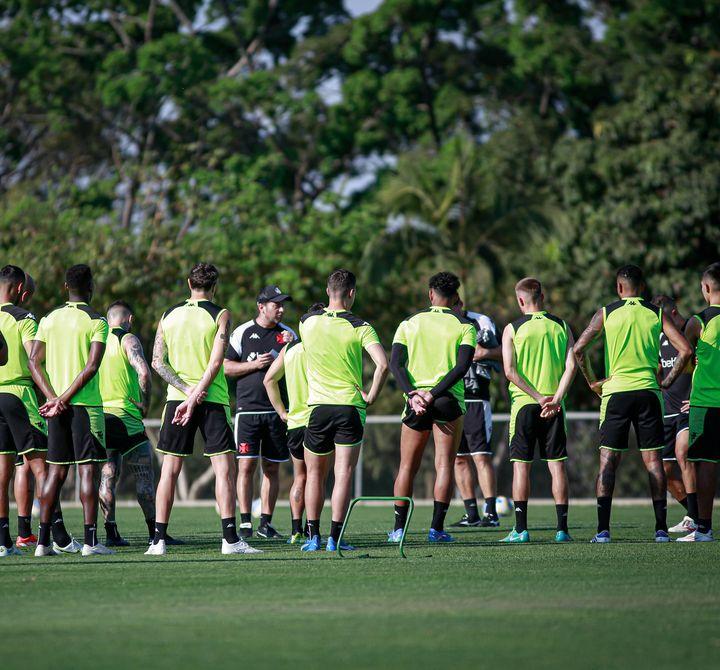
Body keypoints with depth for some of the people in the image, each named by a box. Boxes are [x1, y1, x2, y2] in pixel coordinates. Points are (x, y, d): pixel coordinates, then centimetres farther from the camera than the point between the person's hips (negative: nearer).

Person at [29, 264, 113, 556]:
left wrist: (53, 397, -7)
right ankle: (91, 541, -8)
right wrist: (63, 400, -14)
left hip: (55, 407, 5)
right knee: (88, 469, -4)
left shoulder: (49, 320, 10)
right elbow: (91, 367, -15)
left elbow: (34, 362, 2)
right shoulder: (96, 322, -5)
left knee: (56, 470, 8)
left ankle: (43, 541, 5)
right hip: (86, 404, -5)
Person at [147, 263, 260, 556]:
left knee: (170, 469, 6)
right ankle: (230, 539, -9)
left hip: (176, 397, 3)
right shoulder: (220, 315, -3)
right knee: (224, 468, -1)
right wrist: (194, 399, -14)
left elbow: (157, 361, 1)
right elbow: (216, 362, -12)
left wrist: (187, 390, -7)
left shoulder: (168, 315, 9)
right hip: (213, 399, -3)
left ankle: (159, 539, 2)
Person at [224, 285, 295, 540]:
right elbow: (226, 367, 3)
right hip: (248, 409, -3)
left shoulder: (287, 334, 9)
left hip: (277, 411, 3)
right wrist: (255, 364, -10)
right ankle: (245, 523, -5)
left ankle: (266, 522, 10)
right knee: (246, 465, -8)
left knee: (272, 468, 4)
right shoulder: (242, 332, 3)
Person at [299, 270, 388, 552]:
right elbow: (382, 364, -18)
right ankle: (334, 538, -6)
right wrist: (371, 397, -7)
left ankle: (313, 536, 12)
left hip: (317, 406, 2)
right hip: (350, 405, -2)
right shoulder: (360, 327, -7)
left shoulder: (308, 321, 2)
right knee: (344, 475, -1)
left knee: (315, 475, 14)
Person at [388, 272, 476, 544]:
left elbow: (395, 363, -4)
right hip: (449, 400, -2)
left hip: (415, 400, 2)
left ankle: (399, 528, 7)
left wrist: (412, 394, -13)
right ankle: (436, 528, -5)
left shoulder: (409, 324, 8)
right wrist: (433, 394, -15)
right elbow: (462, 365, -12)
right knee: (444, 465, 1)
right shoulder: (464, 326, 2)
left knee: (407, 467, 10)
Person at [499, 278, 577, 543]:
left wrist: (538, 397, -11)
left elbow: (510, 370, -10)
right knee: (557, 465, 4)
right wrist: (556, 399, -10)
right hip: (554, 406, 2)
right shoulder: (561, 327, 5)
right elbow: (571, 366, -6)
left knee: (521, 465, 2)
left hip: (524, 403, -2)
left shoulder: (512, 329, -1)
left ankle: (521, 529, -2)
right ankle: (562, 528, 1)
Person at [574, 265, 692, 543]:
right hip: (648, 392, 1)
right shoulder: (657, 314, 4)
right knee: (653, 460, 5)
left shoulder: (606, 313, 2)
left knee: (608, 461, 2)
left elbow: (579, 348, -6)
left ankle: (603, 529, -5)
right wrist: (666, 383, 4)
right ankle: (661, 528, 3)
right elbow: (685, 350, -4)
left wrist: (592, 382, 4)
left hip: (615, 392, -1)